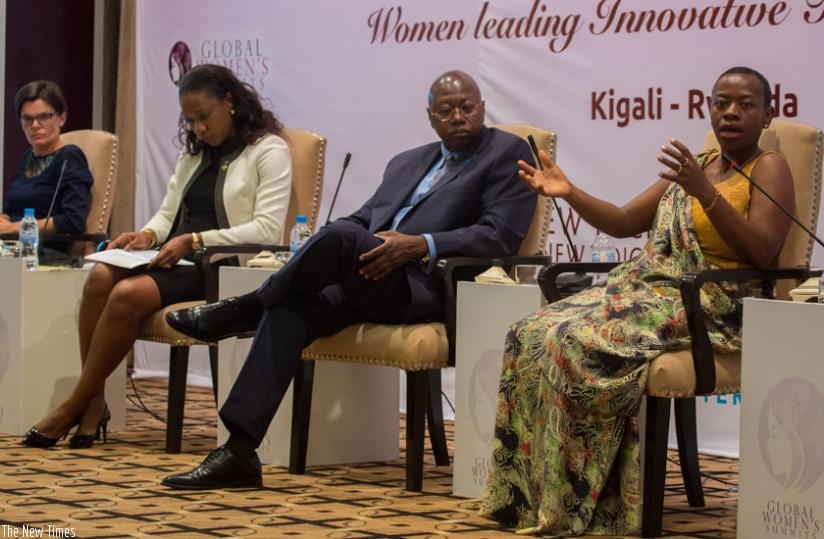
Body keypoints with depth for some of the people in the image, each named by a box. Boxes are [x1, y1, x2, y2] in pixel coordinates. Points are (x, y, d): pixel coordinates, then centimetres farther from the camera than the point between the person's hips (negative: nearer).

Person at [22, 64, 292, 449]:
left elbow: (267, 230, -12)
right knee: (101, 276, -25)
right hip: (177, 261, 7)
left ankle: (74, 408, -19)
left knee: (128, 294, -30)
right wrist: (148, 235, -2)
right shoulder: (194, 153, 24)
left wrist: (195, 241, -20)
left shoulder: (269, 151, 0)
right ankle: (92, 404, -24)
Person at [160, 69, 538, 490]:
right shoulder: (407, 163, 28)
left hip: (428, 290, -6)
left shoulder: (507, 153, 6)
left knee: (343, 236, -31)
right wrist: (317, 249, 0)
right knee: (290, 308, -22)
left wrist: (421, 245, -20)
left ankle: (243, 310, -9)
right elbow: (361, 218, 24)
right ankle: (239, 451, -26)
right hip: (369, 285, 6)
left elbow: (500, 236, -7)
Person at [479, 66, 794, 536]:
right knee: (533, 336, -11)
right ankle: (533, 492, -12)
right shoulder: (697, 166, 20)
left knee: (577, 344, -28)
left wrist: (704, 192, -26)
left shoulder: (769, 169, -2)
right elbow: (625, 223, 21)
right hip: (648, 290, 8)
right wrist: (569, 192, 5)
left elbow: (762, 254, -17)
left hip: (707, 309, -8)